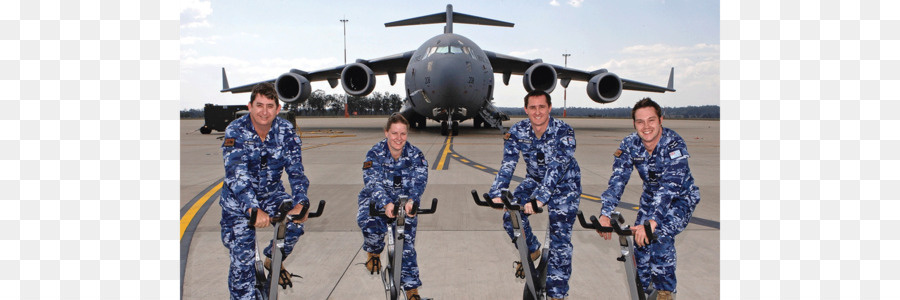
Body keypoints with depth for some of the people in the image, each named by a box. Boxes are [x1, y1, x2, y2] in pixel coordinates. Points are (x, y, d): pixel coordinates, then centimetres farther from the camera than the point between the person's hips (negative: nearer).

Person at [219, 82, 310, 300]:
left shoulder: (286, 130, -12)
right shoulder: (235, 131, -21)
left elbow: (296, 169, -19)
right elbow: (236, 174, -32)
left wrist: (300, 204, -37)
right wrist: (254, 209, -47)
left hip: (272, 193, 3)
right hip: (239, 199, -2)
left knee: (295, 224, -20)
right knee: (242, 259, -10)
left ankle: (272, 259, 11)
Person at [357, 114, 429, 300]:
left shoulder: (415, 155, -9)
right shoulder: (375, 154, -14)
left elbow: (420, 179, -23)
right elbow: (373, 182, -26)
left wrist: (411, 201, -44)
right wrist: (386, 204, -45)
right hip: (377, 201, -1)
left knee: (406, 246, -4)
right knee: (369, 224, -31)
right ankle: (374, 252, 3)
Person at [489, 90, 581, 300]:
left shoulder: (564, 132, -27)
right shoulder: (517, 131, -16)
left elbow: (557, 168, -37)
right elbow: (507, 164, -23)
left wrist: (540, 198, -50)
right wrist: (497, 193, -39)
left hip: (564, 184, -4)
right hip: (535, 180, 4)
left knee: (560, 239, -10)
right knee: (511, 216, -14)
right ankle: (532, 251, 17)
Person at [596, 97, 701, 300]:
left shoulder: (674, 145, -32)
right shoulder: (630, 144, -18)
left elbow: (670, 186, -41)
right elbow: (618, 179, -25)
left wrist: (651, 221, -52)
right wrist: (605, 213, -39)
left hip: (680, 197, -4)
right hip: (651, 196, 5)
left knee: (661, 236, -23)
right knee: (639, 237, -7)